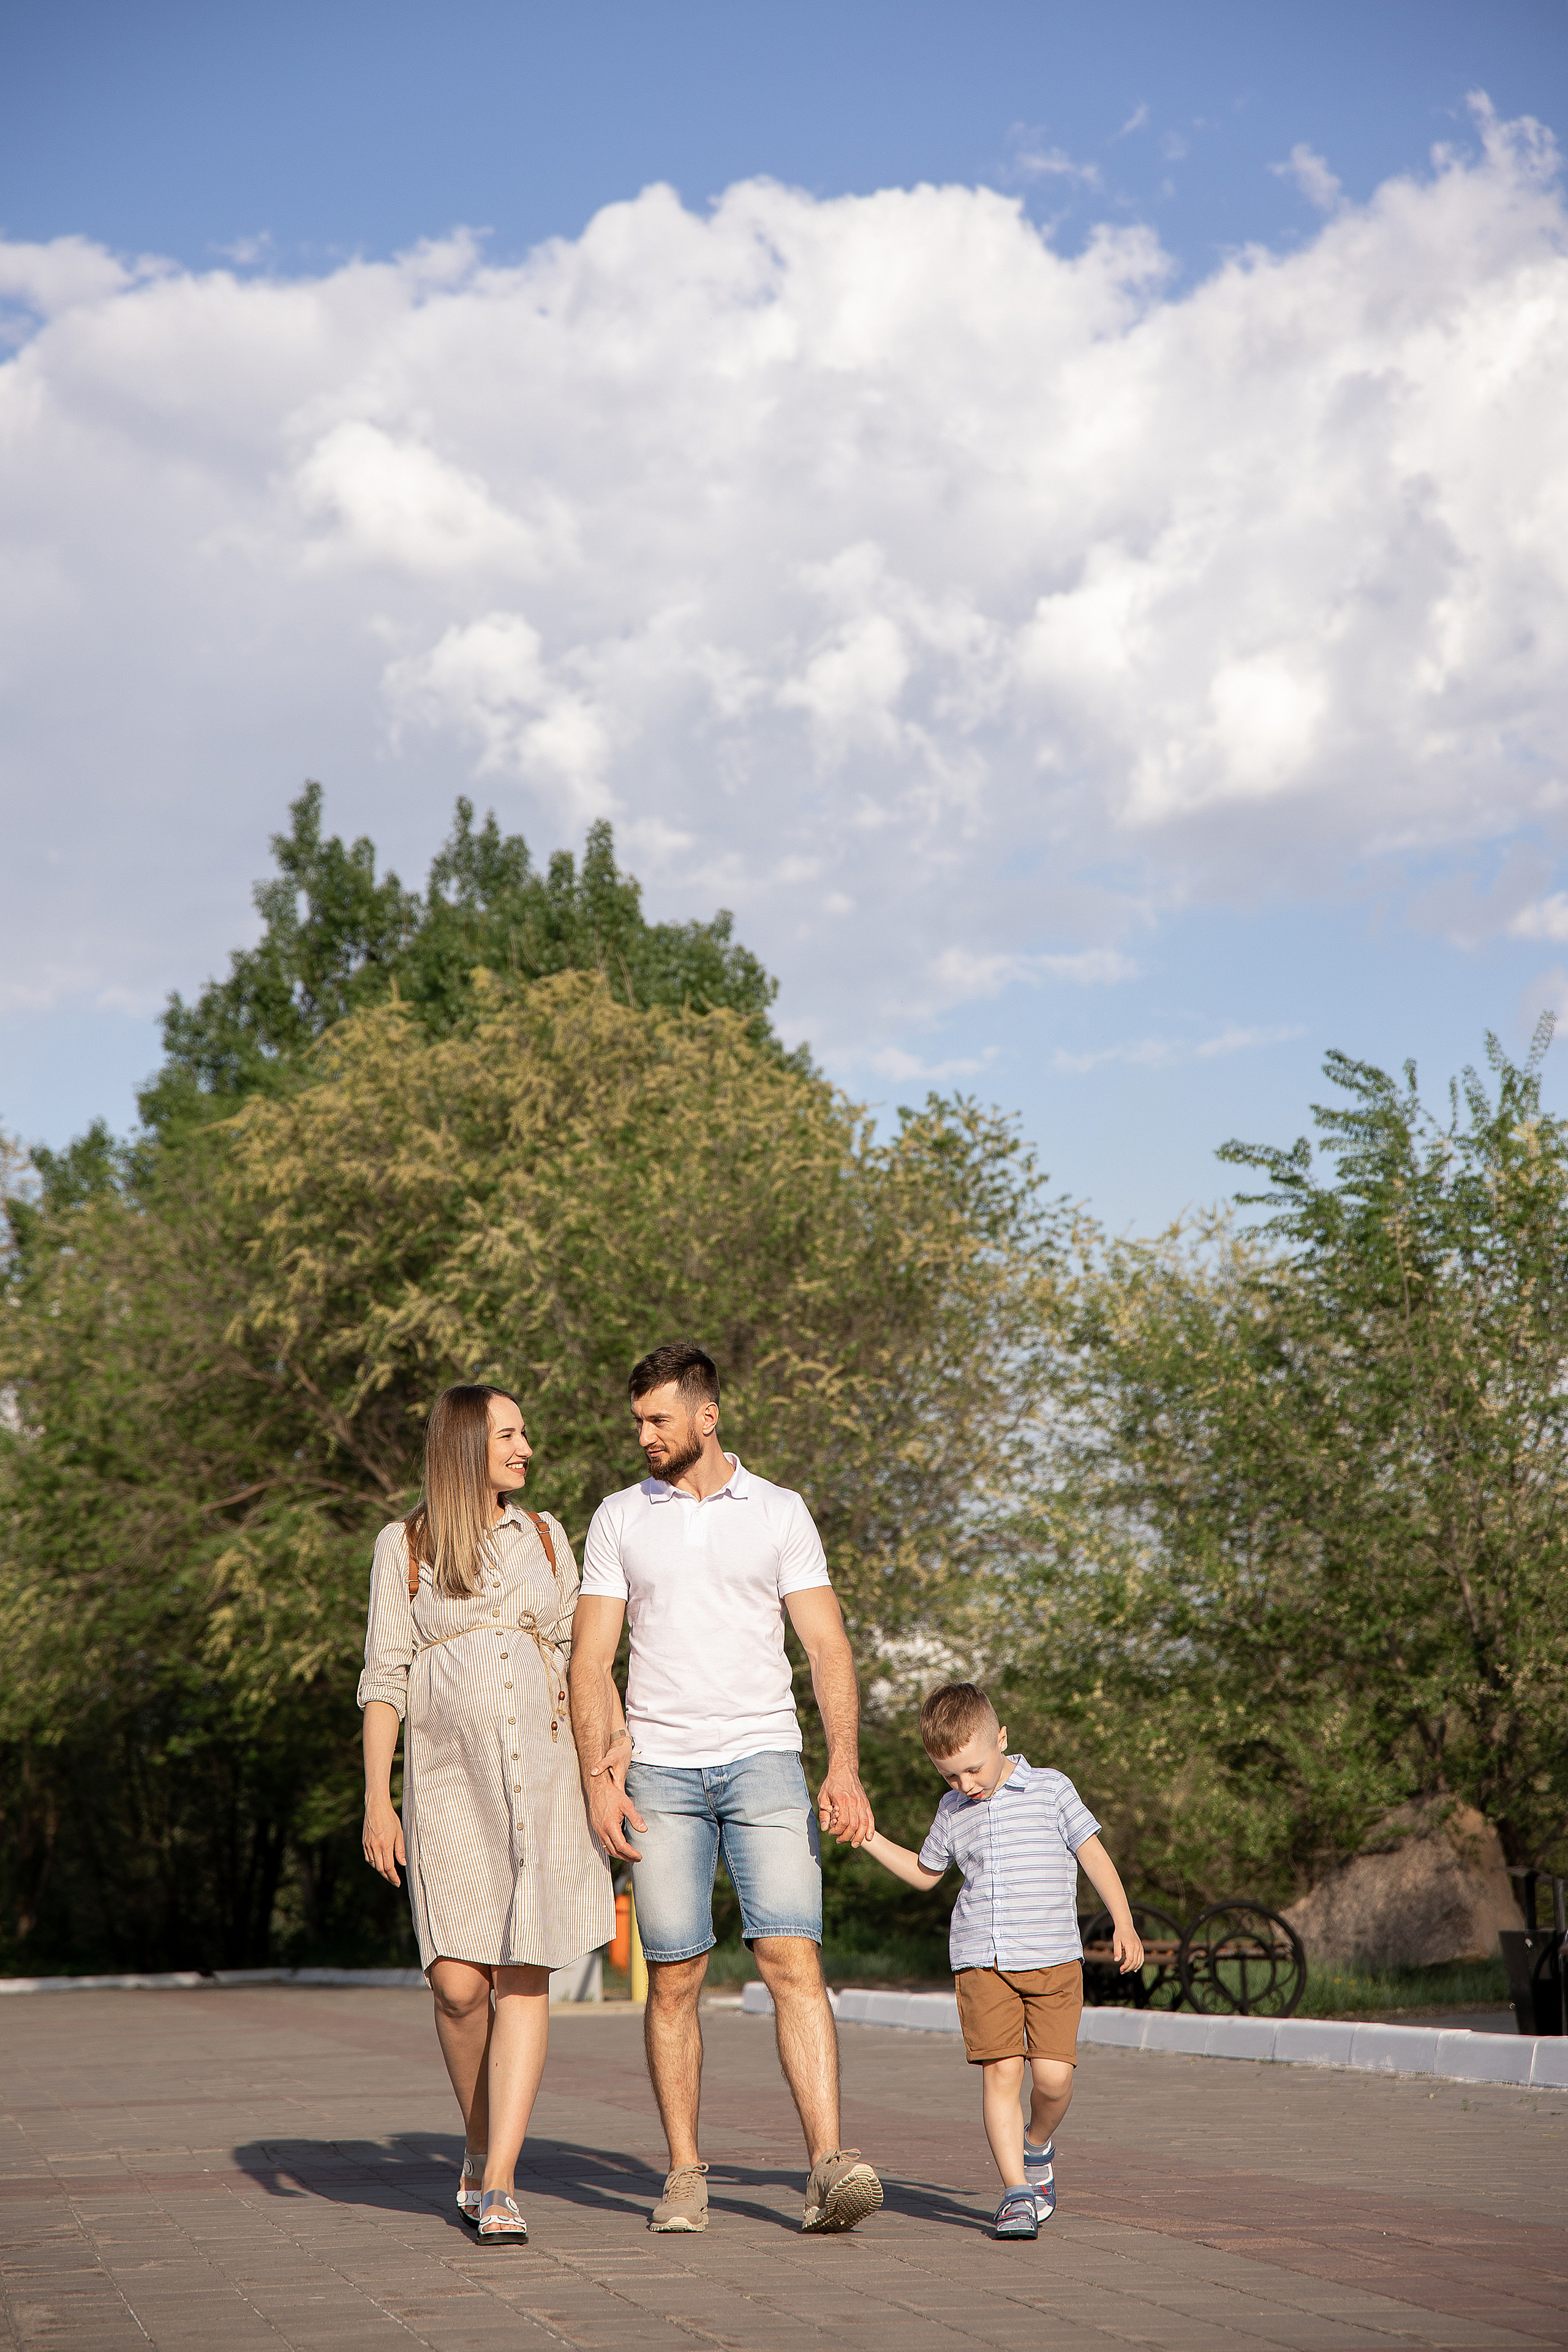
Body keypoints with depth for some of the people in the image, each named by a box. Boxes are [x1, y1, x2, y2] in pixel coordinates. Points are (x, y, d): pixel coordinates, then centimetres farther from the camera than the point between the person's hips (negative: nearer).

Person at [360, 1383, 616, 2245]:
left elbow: (576, 1658, 14)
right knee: (459, 1981, -7)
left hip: (542, 1771, 2)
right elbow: (384, 1680, 2)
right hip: (449, 1783, -1)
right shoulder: (403, 1546, 5)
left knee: (524, 1977, -8)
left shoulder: (545, 1536, 13)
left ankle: (498, 2188, -7)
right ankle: (481, 2145, 20)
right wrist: (377, 1801, -5)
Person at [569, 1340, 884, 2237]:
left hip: (765, 1759, -1)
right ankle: (686, 2176, 12)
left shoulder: (781, 1513, 6)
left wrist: (846, 1768, -11)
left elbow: (830, 1648, 2)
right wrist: (600, 1775, -5)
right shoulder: (620, 1518, 9)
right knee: (674, 1978, 2)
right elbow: (592, 1662, 7)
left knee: (793, 1960, -13)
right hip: (662, 1768, 1)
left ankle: (831, 2166, -17)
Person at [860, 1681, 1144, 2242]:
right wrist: (869, 1838, 18)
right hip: (981, 1960, 2)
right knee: (1001, 2071, -10)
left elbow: (1094, 1855, 6)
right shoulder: (953, 1812, 13)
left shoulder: (1051, 1789, 3)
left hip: (1053, 1959, -2)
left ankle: (1038, 2144, 23)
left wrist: (1123, 1922, -2)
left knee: (1053, 2075, -9)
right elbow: (925, 1872, 28)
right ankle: (1017, 2192, -5)